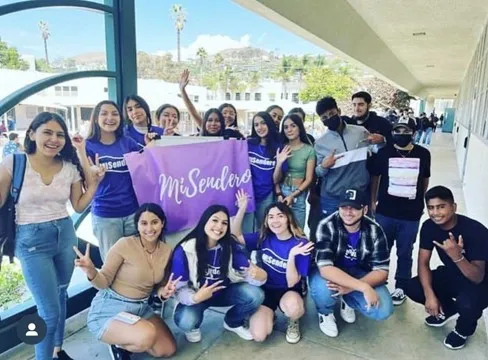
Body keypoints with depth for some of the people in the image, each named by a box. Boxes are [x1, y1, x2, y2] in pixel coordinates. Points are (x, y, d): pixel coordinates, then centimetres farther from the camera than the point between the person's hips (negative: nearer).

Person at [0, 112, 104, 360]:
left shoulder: (71, 167, 1)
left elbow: (78, 206, 6)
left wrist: (94, 183, -5)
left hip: (66, 235, 4)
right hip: (32, 240, -4)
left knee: (60, 296, 20)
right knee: (50, 311, -3)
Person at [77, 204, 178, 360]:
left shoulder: (166, 250, -1)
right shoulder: (124, 244, -18)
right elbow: (104, 282, -13)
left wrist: (164, 292, -12)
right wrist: (91, 272, -34)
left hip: (141, 308, 6)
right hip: (109, 308, -6)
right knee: (147, 336, -32)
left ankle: (126, 343, 20)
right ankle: (118, 345, 2)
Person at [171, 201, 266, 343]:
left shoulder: (230, 246, -14)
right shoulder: (184, 250, -24)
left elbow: (248, 272, -17)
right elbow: (179, 289, -20)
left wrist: (258, 274, -42)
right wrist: (195, 298, -42)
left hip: (223, 292, 3)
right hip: (194, 296, -3)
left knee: (256, 295, -21)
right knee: (186, 321, -34)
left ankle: (232, 323, 11)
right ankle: (193, 326, 7)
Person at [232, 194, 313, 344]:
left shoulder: (301, 244, -17)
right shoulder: (263, 238, -6)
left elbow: (292, 283, -18)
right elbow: (235, 235, -3)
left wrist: (291, 256, -36)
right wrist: (242, 209, -16)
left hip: (288, 291, -1)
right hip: (264, 290, 2)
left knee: (293, 308, -38)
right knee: (259, 335, -21)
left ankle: (293, 322, 1)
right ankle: (268, 315, 15)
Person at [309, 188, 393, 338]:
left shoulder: (374, 231, -16)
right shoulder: (327, 226, -27)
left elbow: (381, 271, -16)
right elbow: (325, 268, -35)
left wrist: (351, 287, -33)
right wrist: (363, 287, -42)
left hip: (359, 273, 3)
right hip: (330, 274, -3)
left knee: (383, 310, -21)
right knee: (323, 288, -38)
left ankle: (348, 300, 14)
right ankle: (325, 312, 1)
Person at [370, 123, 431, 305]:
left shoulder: (423, 154, -3)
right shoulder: (384, 152, -5)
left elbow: (425, 180, 11)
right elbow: (375, 177, 6)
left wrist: (420, 202, 16)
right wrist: (372, 201, 7)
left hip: (411, 214, 0)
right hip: (385, 212, 0)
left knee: (405, 253, 13)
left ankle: (401, 287, 32)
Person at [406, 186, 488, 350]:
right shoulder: (429, 226, -15)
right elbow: (423, 263, -12)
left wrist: (457, 256, -49)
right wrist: (429, 295, -26)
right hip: (451, 274, 5)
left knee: (467, 304, -37)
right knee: (412, 288, -16)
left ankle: (463, 330, 3)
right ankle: (449, 308, 16)